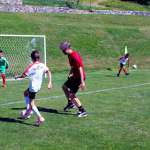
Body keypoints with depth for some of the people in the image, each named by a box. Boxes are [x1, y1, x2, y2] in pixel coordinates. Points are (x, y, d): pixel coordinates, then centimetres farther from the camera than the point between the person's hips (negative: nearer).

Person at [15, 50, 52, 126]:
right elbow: (48, 72, -10)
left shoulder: (31, 66, -15)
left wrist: (17, 77, 6)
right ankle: (28, 110, 27)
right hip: (38, 86, 7)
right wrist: (49, 82, -10)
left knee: (31, 104, -1)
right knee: (26, 93, 30)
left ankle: (40, 117, -11)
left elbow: (24, 75, -13)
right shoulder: (42, 65, 1)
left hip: (33, 87, -7)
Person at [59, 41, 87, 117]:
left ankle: (82, 111, -1)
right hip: (75, 76, 10)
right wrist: (70, 74, 16)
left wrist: (82, 82, -27)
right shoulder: (70, 55, 7)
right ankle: (70, 103, 32)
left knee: (72, 95, -9)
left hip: (79, 77, -10)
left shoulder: (75, 56, -24)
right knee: (64, 86, 21)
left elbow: (80, 69, -26)